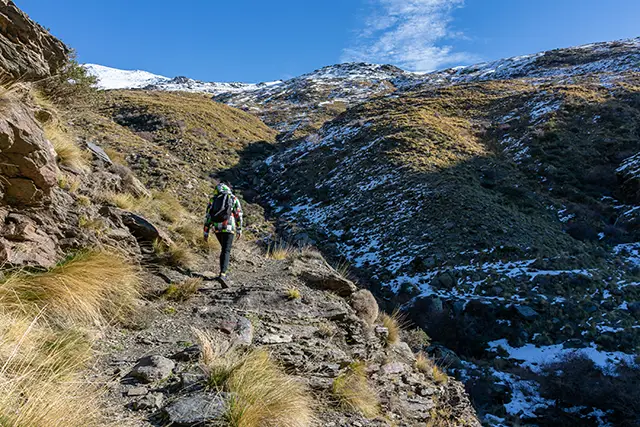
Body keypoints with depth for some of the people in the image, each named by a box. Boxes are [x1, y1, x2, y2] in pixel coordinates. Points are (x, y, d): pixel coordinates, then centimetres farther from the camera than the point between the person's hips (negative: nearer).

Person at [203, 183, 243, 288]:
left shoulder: (212, 199, 17)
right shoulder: (233, 198, 11)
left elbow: (208, 216, 11)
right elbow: (238, 215, 5)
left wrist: (206, 232, 12)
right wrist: (239, 230, 10)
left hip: (216, 228, 3)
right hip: (228, 227, -3)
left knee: (224, 248, 24)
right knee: (226, 251, -8)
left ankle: (224, 271, 22)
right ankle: (223, 275, -26)